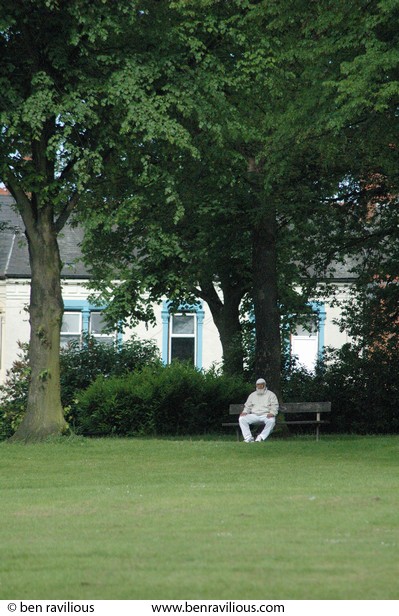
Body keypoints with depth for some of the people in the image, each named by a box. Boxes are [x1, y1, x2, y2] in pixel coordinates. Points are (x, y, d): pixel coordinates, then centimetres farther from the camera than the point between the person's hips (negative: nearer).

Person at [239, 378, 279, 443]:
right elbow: (247, 406, 19)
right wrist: (245, 412, -3)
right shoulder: (252, 395, 22)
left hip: (266, 415, -3)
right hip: (254, 415, 3)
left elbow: (275, 406, 1)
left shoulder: (271, 394, 11)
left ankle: (261, 437, -32)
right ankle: (248, 438, -28)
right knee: (241, 419, -22)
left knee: (271, 421, -38)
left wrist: (272, 413, -20)